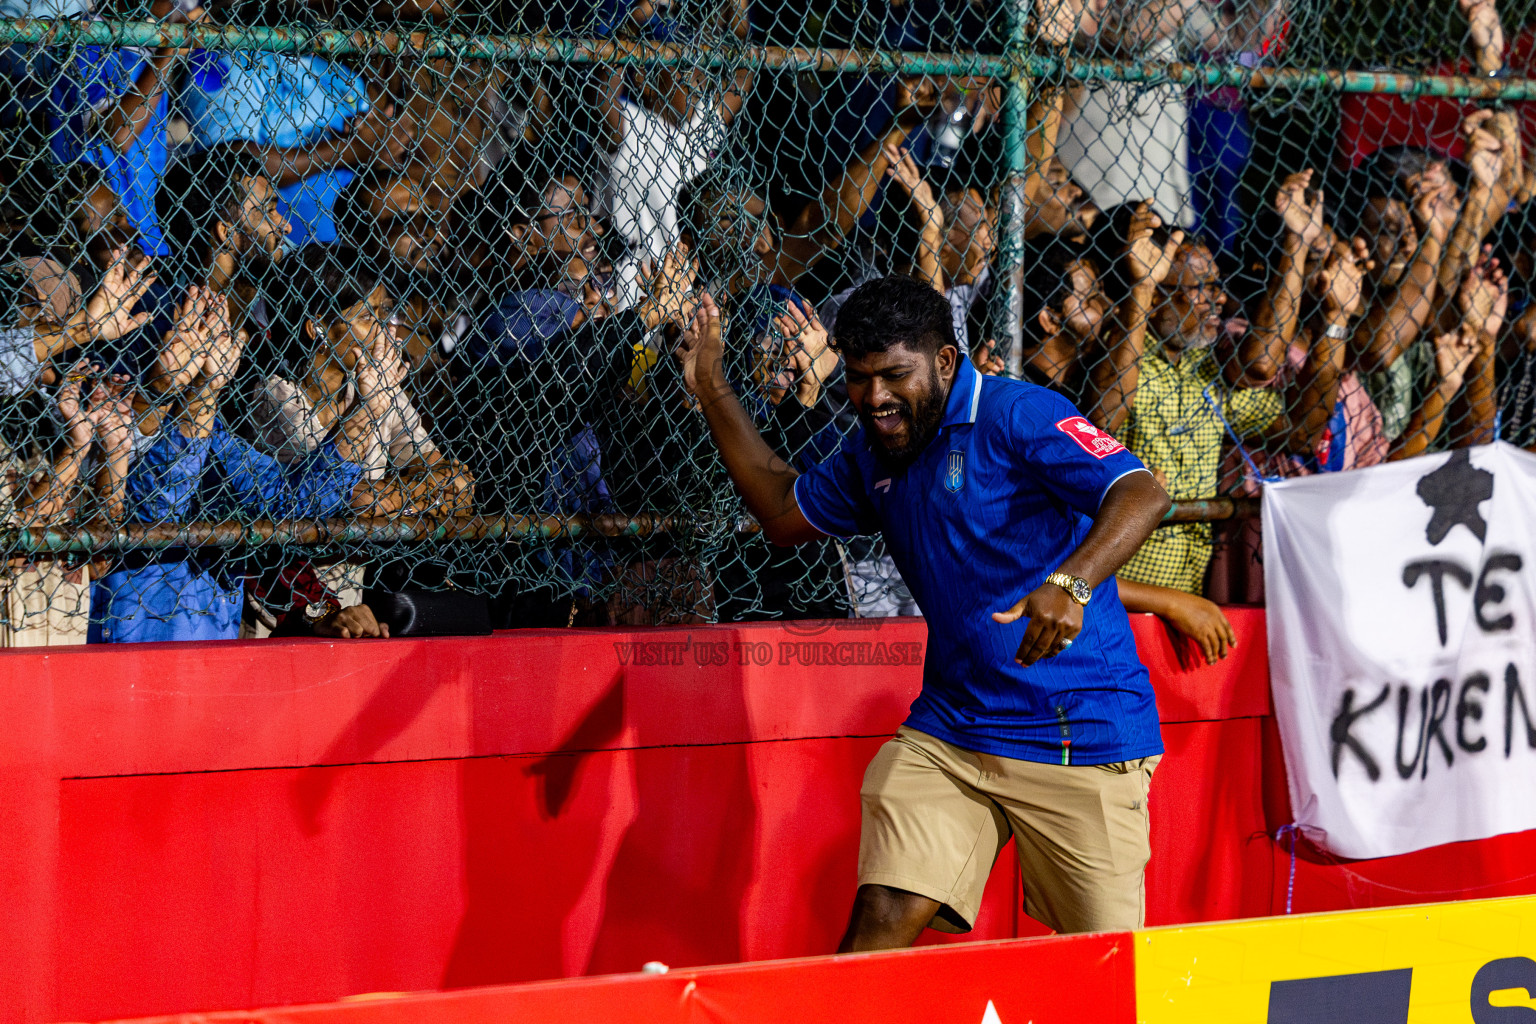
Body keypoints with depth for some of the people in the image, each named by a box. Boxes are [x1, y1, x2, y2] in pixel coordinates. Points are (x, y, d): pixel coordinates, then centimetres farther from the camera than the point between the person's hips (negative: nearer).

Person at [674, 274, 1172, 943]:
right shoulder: (873, 453, 11)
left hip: (1081, 735, -5)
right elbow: (785, 511, 29)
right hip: (948, 732, 6)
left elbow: (1143, 496, -25)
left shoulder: (1017, 416, -13)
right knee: (882, 919, -13)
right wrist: (713, 391, 21)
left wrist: (1070, 585, -43)